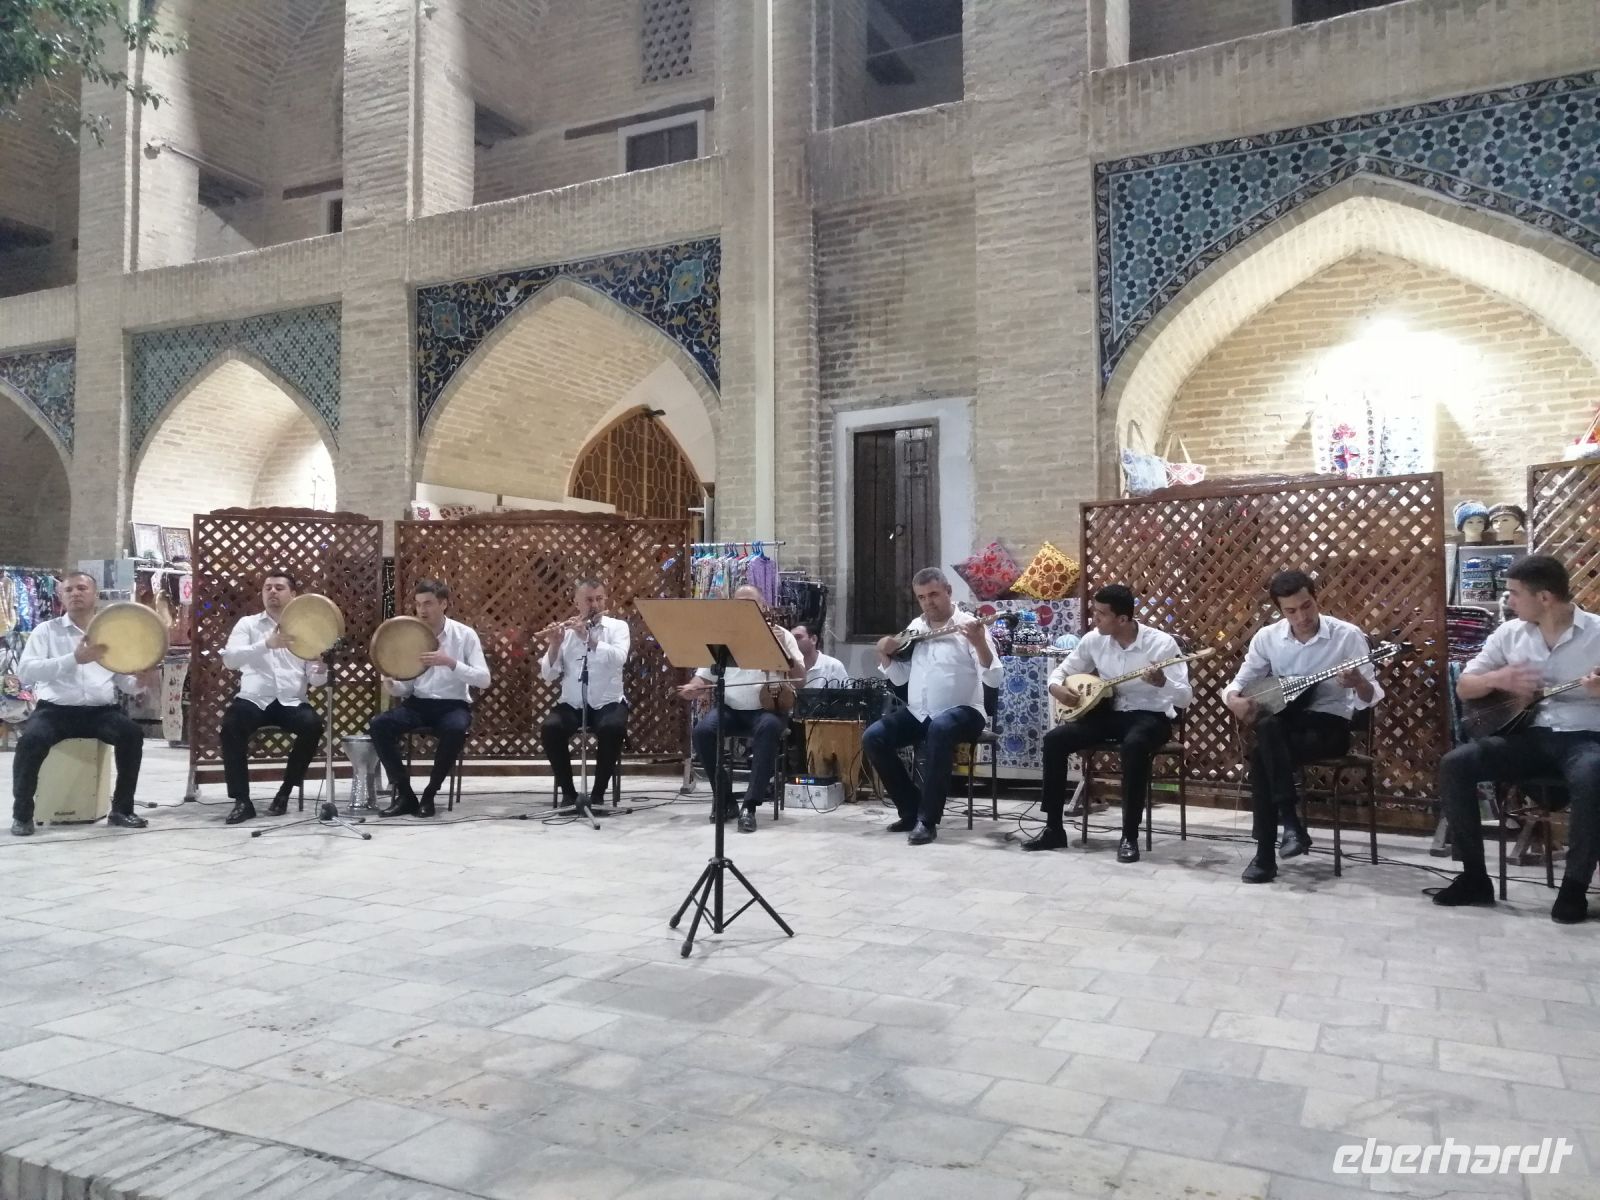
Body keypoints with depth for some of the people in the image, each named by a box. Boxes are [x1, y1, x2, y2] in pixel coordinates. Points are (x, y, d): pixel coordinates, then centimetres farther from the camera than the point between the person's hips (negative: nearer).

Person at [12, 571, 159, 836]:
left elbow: (125, 682, 9)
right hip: (55, 709, -2)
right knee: (31, 739, -32)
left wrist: (142, 681, -17)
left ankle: (122, 809, -10)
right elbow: (24, 671, -13)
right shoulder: (46, 631, 4)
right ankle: (22, 813, -9)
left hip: (101, 711, 2)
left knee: (133, 733, -27)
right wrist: (74, 659, -26)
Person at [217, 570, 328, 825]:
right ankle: (242, 801, -19)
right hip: (253, 700, -1)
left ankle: (285, 792, -10)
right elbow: (229, 659, -11)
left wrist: (321, 671, -20)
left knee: (313, 724, -30)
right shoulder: (247, 624, 8)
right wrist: (267, 644, -26)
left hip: (291, 702, 1)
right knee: (231, 724, -31)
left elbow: (314, 679, 6)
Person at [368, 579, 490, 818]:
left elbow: (483, 679, -12)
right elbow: (406, 688, 6)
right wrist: (391, 685, -18)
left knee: (455, 730, -37)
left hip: (454, 705, -3)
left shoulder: (465, 634, -4)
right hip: (418, 704, 3)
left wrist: (450, 662, -25)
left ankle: (429, 794, -15)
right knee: (378, 725, -24)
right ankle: (405, 794, -10)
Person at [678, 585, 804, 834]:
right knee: (702, 731, -27)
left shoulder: (780, 634, 5)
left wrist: (784, 649, -18)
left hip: (767, 709, -2)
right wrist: (692, 688, -11)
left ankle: (750, 806, -33)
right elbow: (705, 677, 12)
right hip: (730, 709, 2)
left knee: (769, 728, -37)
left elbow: (800, 679, -3)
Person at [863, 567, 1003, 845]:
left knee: (939, 729, -39)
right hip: (918, 713, 6)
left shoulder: (969, 625, -5)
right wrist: (884, 653, -1)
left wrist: (980, 643, -30)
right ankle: (912, 810, -4)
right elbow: (899, 678, 15)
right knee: (873, 737, -17)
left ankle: (928, 819, -30)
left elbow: (994, 679, -15)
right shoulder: (914, 627, 12)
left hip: (961, 711, -6)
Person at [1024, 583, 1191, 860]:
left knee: (1134, 746, -39)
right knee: (1054, 740, -16)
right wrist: (1057, 687, -13)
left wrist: (1162, 682, -41)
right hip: (1109, 712, 5)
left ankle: (1130, 835, -25)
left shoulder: (1162, 643, -17)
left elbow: (1185, 698, -20)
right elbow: (1062, 671, 11)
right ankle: (1054, 829, -6)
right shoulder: (1094, 639, -2)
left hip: (1150, 716, -5)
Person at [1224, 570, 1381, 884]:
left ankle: (1266, 855, -23)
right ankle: (1290, 819, -28)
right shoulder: (1267, 637, 1)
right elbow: (1237, 684, 7)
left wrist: (1359, 684, -33)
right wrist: (1234, 700, -17)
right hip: (1284, 722, 3)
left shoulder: (1347, 635, -8)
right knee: (1268, 726, -35)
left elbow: (1371, 697, -10)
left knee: (1262, 755, -31)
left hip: (1329, 723, -3)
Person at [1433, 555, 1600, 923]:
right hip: (1528, 736, 4)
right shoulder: (1510, 633, 9)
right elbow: (1463, 687, 11)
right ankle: (1475, 876, -10)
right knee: (1454, 764, -19)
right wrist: (1497, 678, -9)